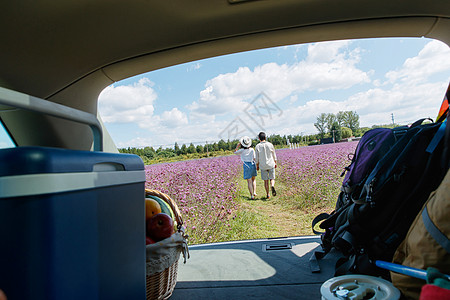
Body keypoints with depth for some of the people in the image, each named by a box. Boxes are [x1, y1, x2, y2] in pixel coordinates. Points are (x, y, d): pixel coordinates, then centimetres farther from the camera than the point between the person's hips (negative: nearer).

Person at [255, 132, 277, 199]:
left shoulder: (257, 147, -7)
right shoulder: (270, 145, -5)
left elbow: (257, 158, -3)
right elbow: (274, 155, 3)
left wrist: (257, 166, 10)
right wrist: (275, 163, 17)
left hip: (263, 166, 0)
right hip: (271, 165, 0)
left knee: (266, 180, 10)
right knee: (272, 179, 10)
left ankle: (268, 194, 12)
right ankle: (272, 186, -22)